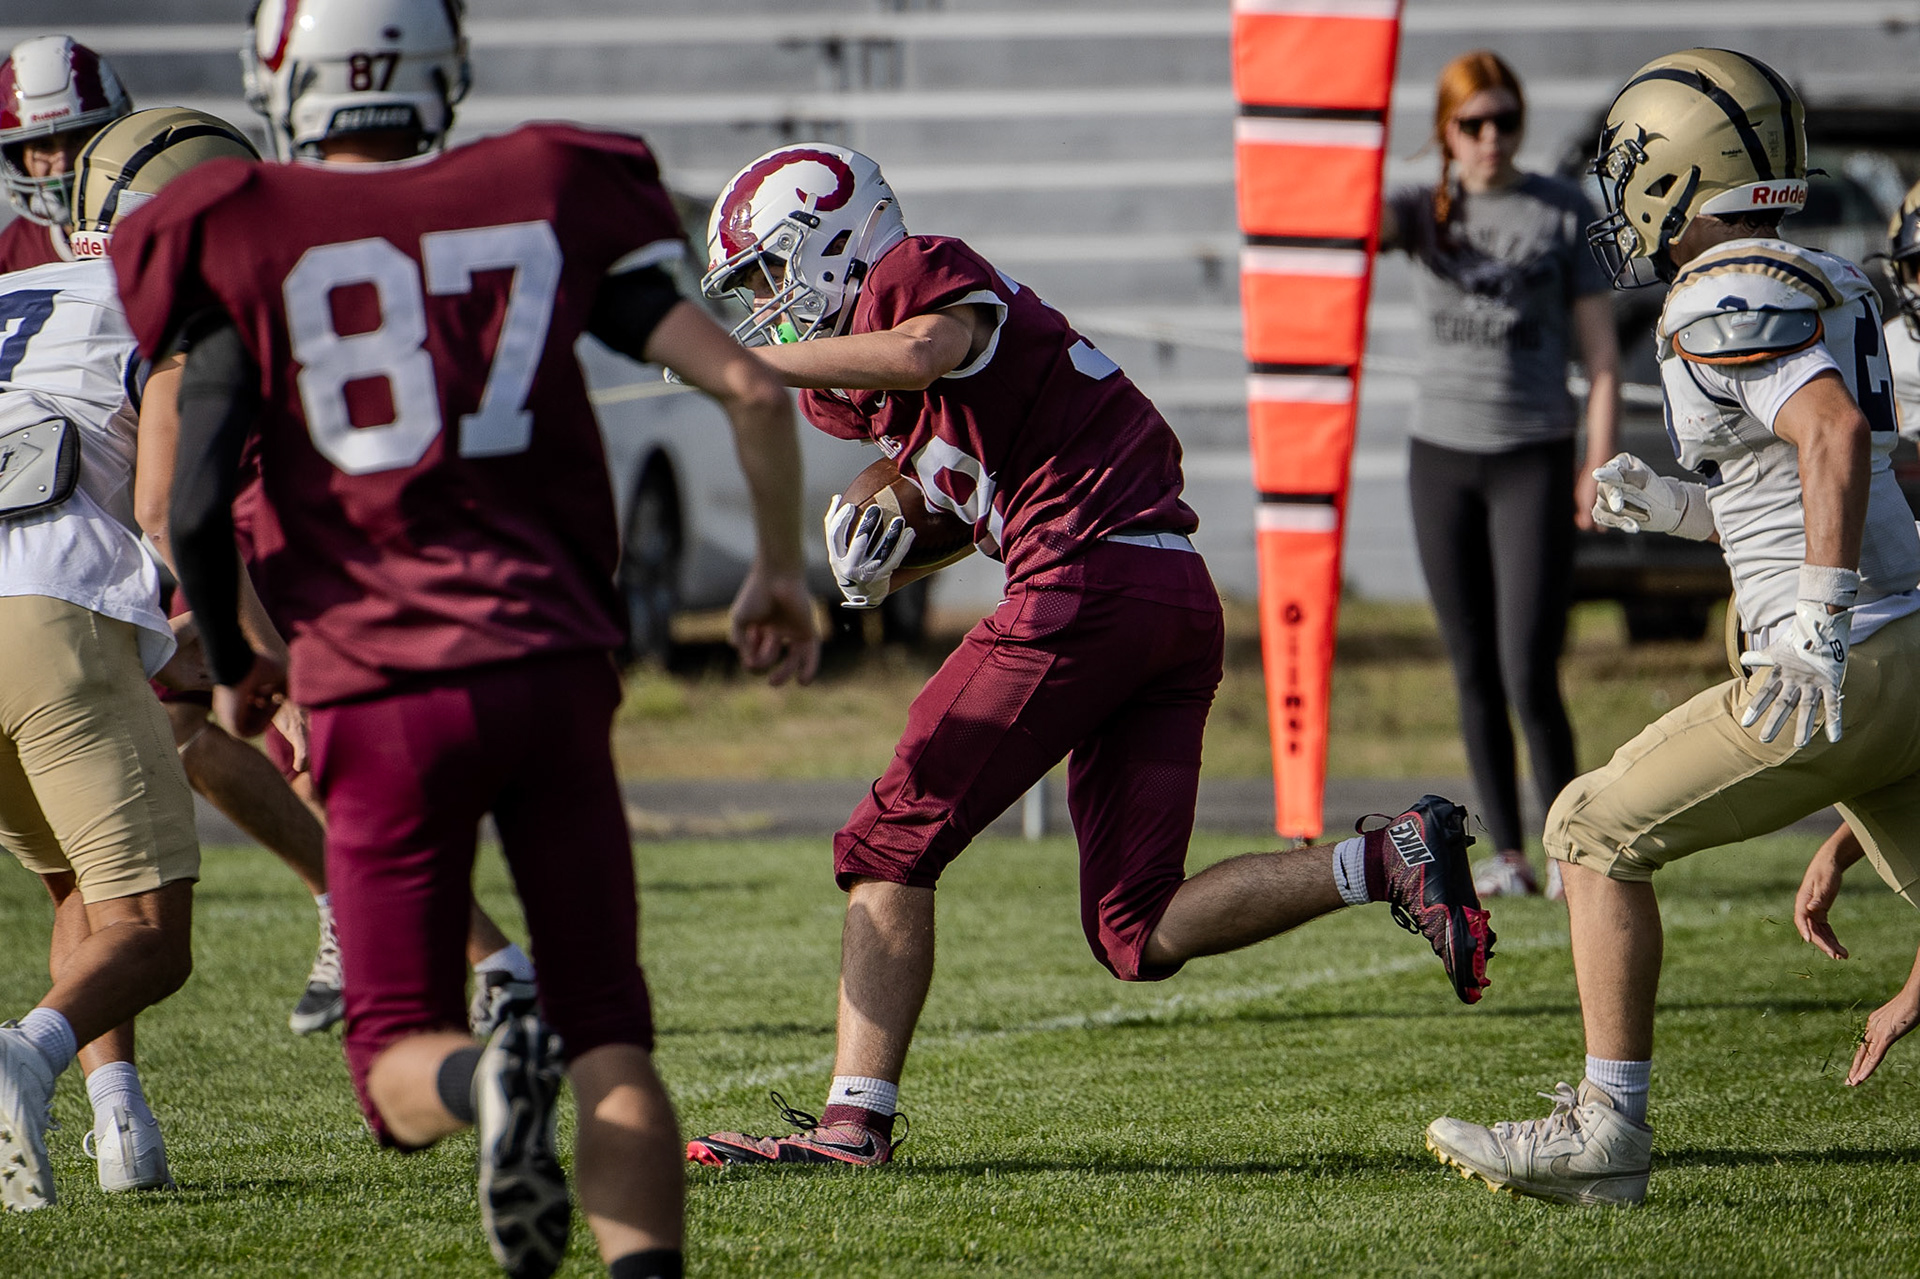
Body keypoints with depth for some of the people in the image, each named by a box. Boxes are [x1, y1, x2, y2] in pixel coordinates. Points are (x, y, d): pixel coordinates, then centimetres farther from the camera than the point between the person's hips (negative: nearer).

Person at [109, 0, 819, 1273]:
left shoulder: (252, 241, 2)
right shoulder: (548, 202, 9)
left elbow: (198, 508, -4)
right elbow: (752, 389, 4)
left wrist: (233, 668, 15)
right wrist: (781, 570, 20)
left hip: (384, 692, -2)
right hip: (554, 667, 2)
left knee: (403, 1064, 8)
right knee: (608, 1035, 8)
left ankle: (485, 1079, -27)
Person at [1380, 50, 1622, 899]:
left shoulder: (1564, 212, 2)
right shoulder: (1423, 212, 6)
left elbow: (1600, 350, 1)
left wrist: (1600, 463, -8)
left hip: (1534, 456, -3)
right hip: (1441, 455, 3)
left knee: (1529, 676, -12)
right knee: (1474, 674, 4)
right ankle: (1508, 856, 10)